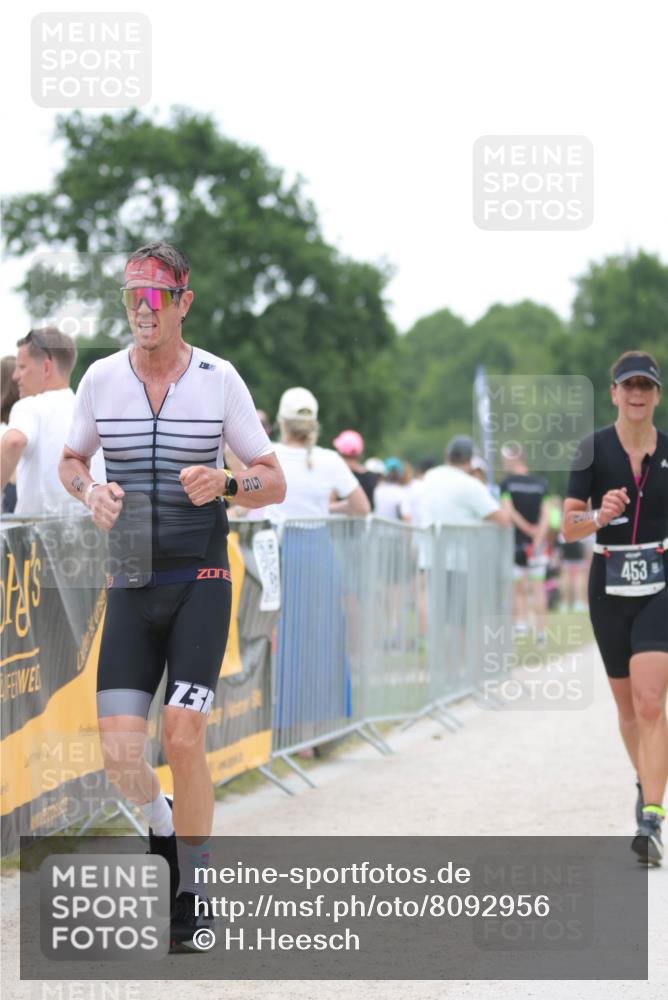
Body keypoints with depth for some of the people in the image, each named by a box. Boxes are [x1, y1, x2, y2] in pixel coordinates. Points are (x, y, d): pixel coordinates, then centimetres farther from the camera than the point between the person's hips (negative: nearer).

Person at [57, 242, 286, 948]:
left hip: (201, 580, -2)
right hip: (130, 585, 2)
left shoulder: (219, 379, -3)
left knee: (182, 737, -14)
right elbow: (70, 460, 20)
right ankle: (166, 845, 26)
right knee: (119, 756, -7)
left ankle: (193, 891, 4)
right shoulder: (101, 378, 3)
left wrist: (226, 484, -18)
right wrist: (91, 492, -3)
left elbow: (274, 482, 3)